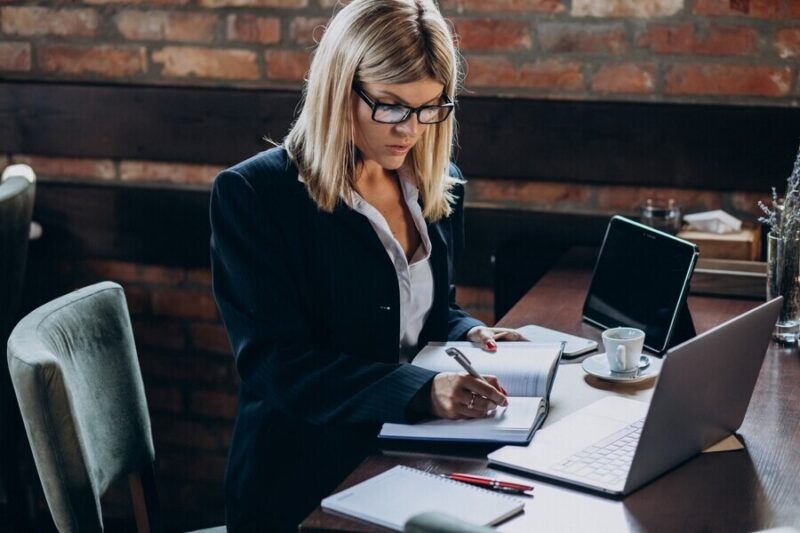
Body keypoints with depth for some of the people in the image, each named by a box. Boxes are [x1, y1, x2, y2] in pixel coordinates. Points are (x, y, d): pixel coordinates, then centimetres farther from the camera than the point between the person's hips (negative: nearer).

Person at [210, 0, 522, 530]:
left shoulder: (440, 188, 10)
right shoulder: (252, 194, -10)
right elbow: (276, 364, -17)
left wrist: (468, 334, 0)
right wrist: (422, 391, -28)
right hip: (308, 477, -6)